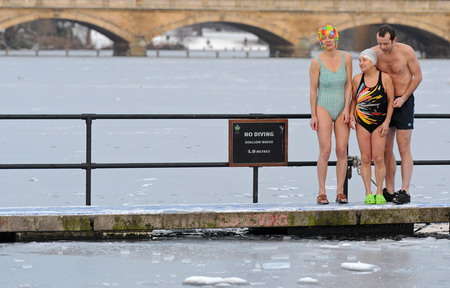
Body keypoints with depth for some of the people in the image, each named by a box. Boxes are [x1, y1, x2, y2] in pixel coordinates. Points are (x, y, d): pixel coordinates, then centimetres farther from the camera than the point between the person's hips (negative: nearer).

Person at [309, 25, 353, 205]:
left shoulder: (346, 58, 0)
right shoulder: (317, 62, -7)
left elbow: (349, 85, 2)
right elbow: (313, 89, -4)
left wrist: (346, 109, -5)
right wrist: (313, 115, -6)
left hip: (342, 109, 3)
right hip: (323, 108, -3)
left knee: (342, 151, -2)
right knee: (325, 151, -11)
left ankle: (340, 192, 3)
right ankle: (322, 192, -7)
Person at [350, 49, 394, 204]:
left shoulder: (385, 78, -4)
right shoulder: (357, 79, 3)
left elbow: (390, 101, -1)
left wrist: (386, 122, -6)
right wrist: (351, 114, -4)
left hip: (379, 124, -2)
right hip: (361, 123, 2)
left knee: (378, 158, -6)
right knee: (365, 158, 1)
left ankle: (379, 193, 2)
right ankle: (368, 193, 6)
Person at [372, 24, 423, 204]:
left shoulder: (406, 52, -13)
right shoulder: (374, 53, -5)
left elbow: (417, 76, -5)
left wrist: (404, 98, -12)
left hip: (403, 102, -4)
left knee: (404, 148, -8)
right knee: (386, 149, 4)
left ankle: (405, 191, -10)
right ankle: (389, 191, 9)